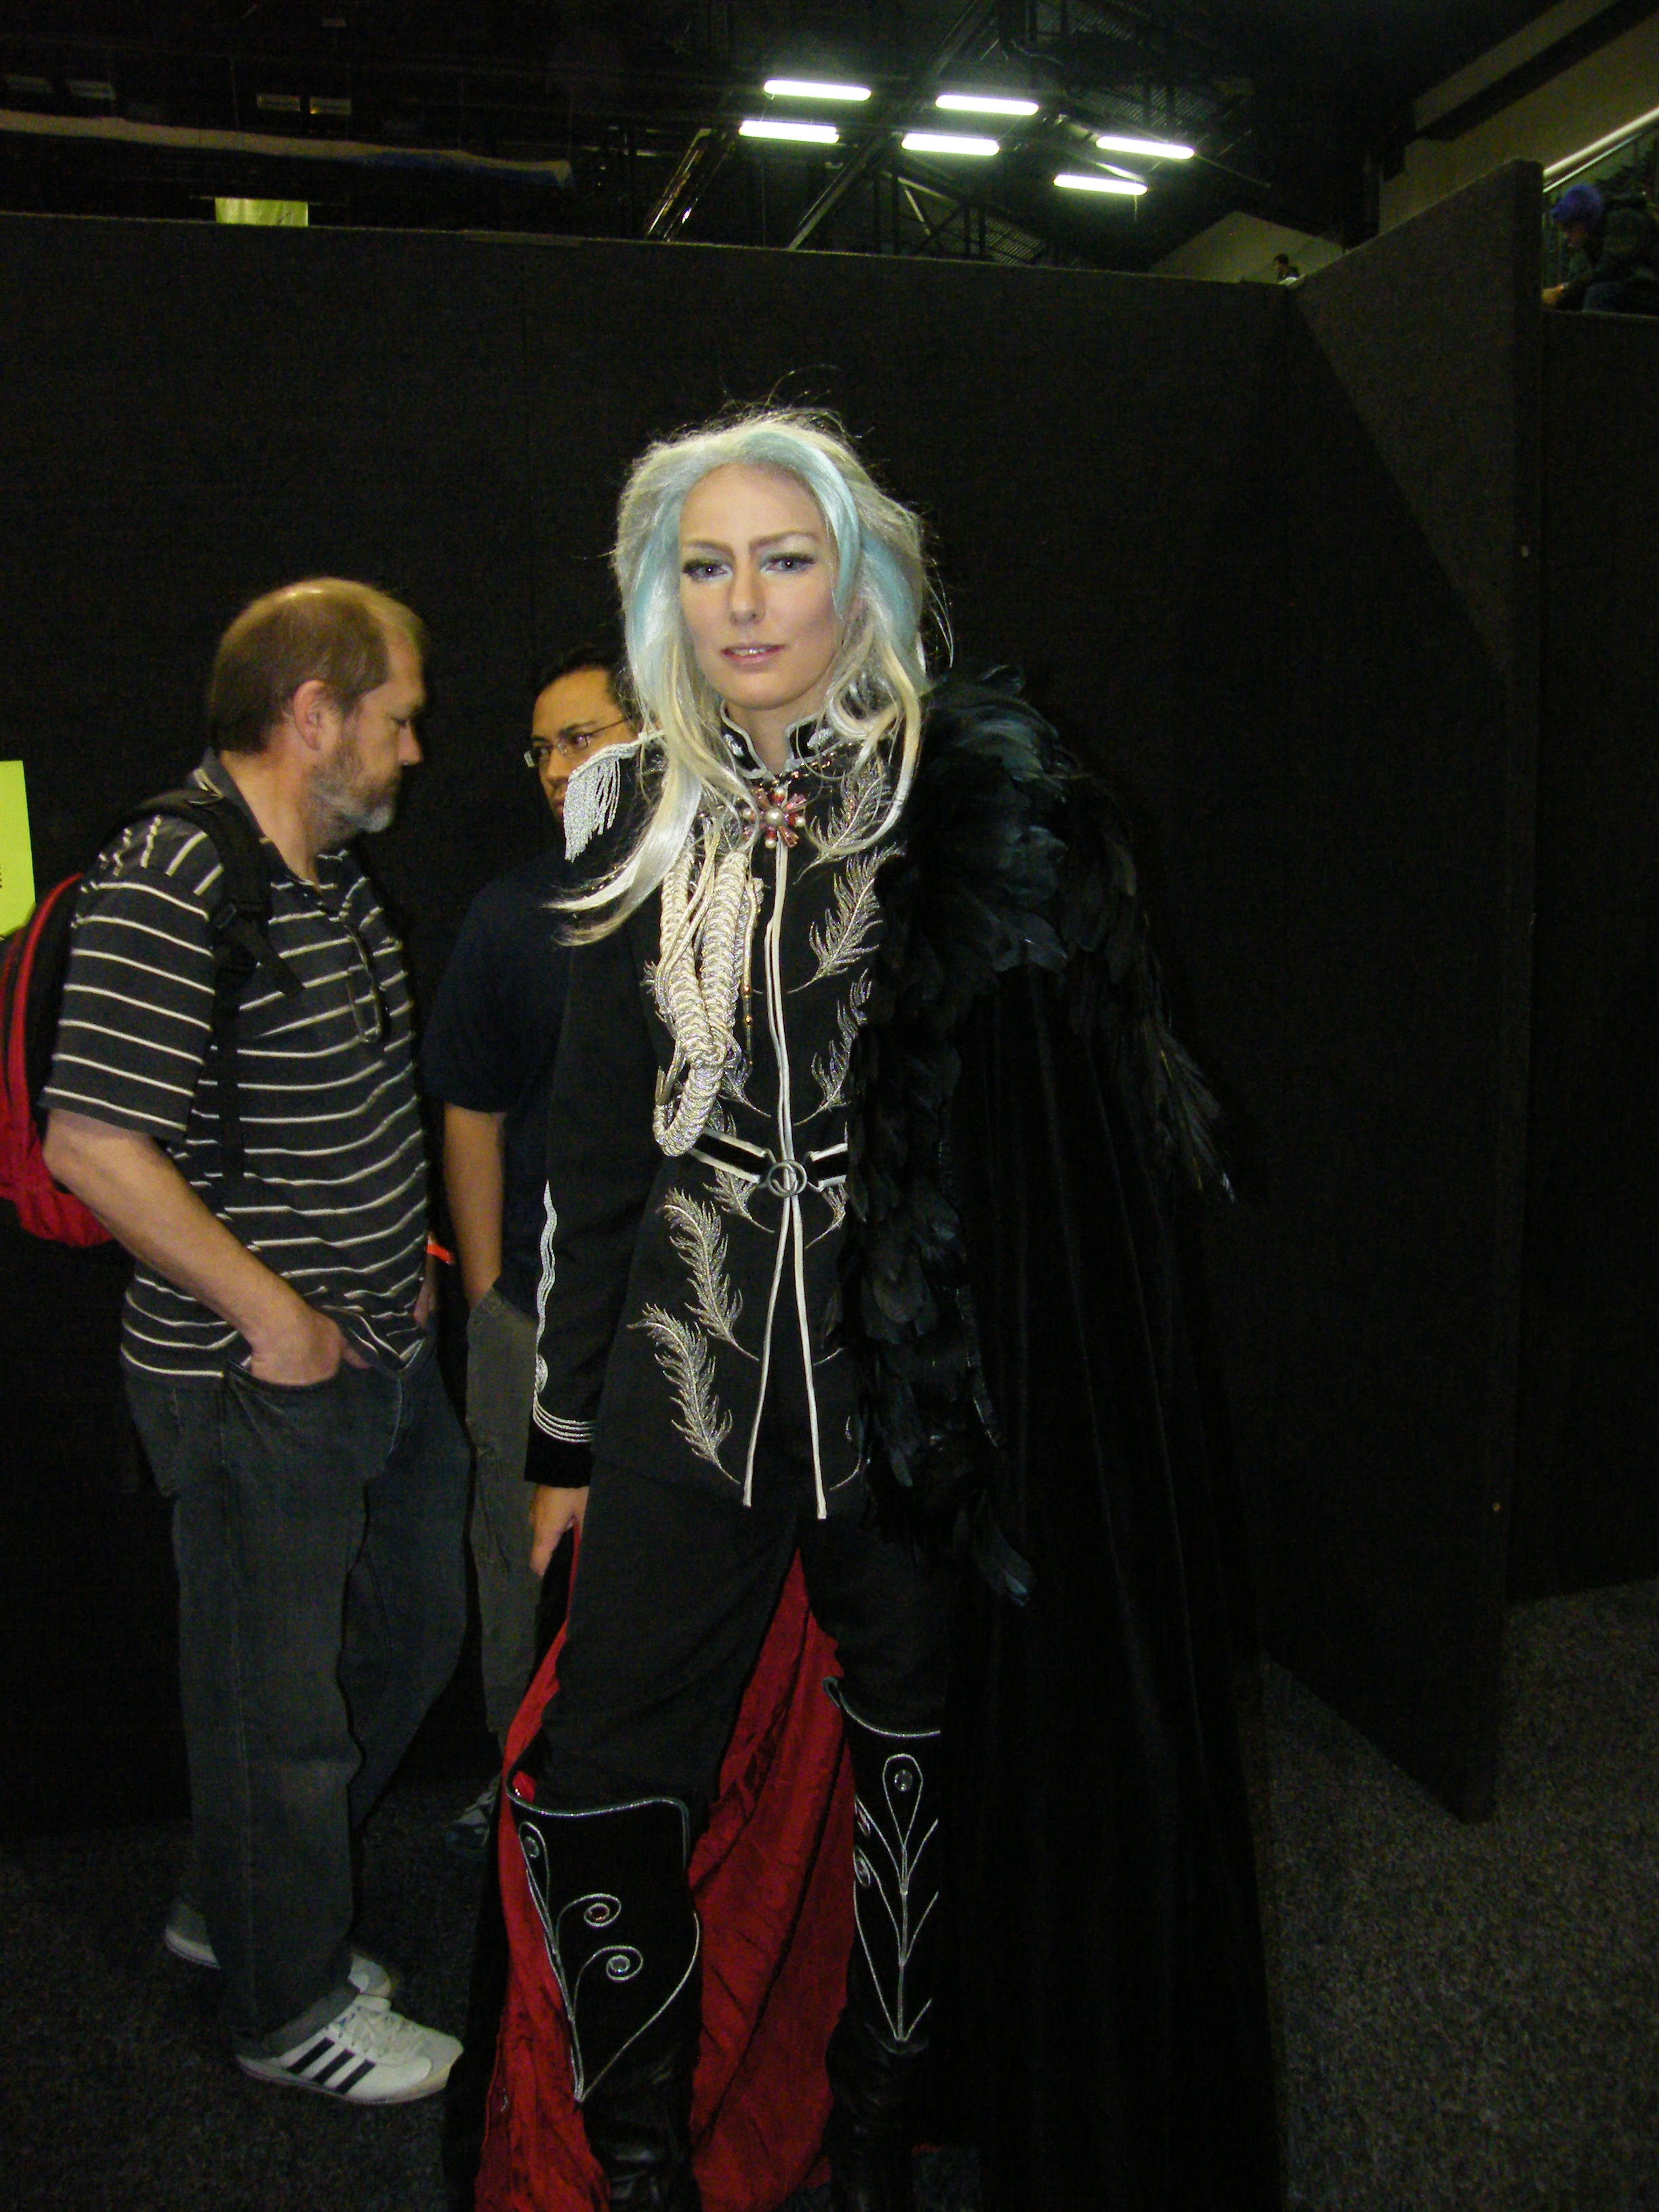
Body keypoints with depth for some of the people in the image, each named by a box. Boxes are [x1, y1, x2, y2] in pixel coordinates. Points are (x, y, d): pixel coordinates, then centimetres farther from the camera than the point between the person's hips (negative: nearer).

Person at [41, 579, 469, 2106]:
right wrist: (271, 1313, -19)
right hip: (259, 1381, -10)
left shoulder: (333, 869, 10)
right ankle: (292, 2010, 34)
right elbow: (94, 1144, -26)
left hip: (381, 1350, 10)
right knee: (279, 1701, 9)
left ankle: (239, 1907, 45)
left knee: (413, 1633, 23)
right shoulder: (167, 886, -21)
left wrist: (395, 1258, 13)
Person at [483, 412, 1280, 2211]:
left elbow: (1066, 1130, -6)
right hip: (690, 1373, 3)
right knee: (592, 1792, 2)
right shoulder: (643, 822, 6)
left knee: (910, 1757, 13)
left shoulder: (979, 802, -5)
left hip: (913, 1375, -2)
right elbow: (593, 1139, 9)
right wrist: (565, 1425, 10)